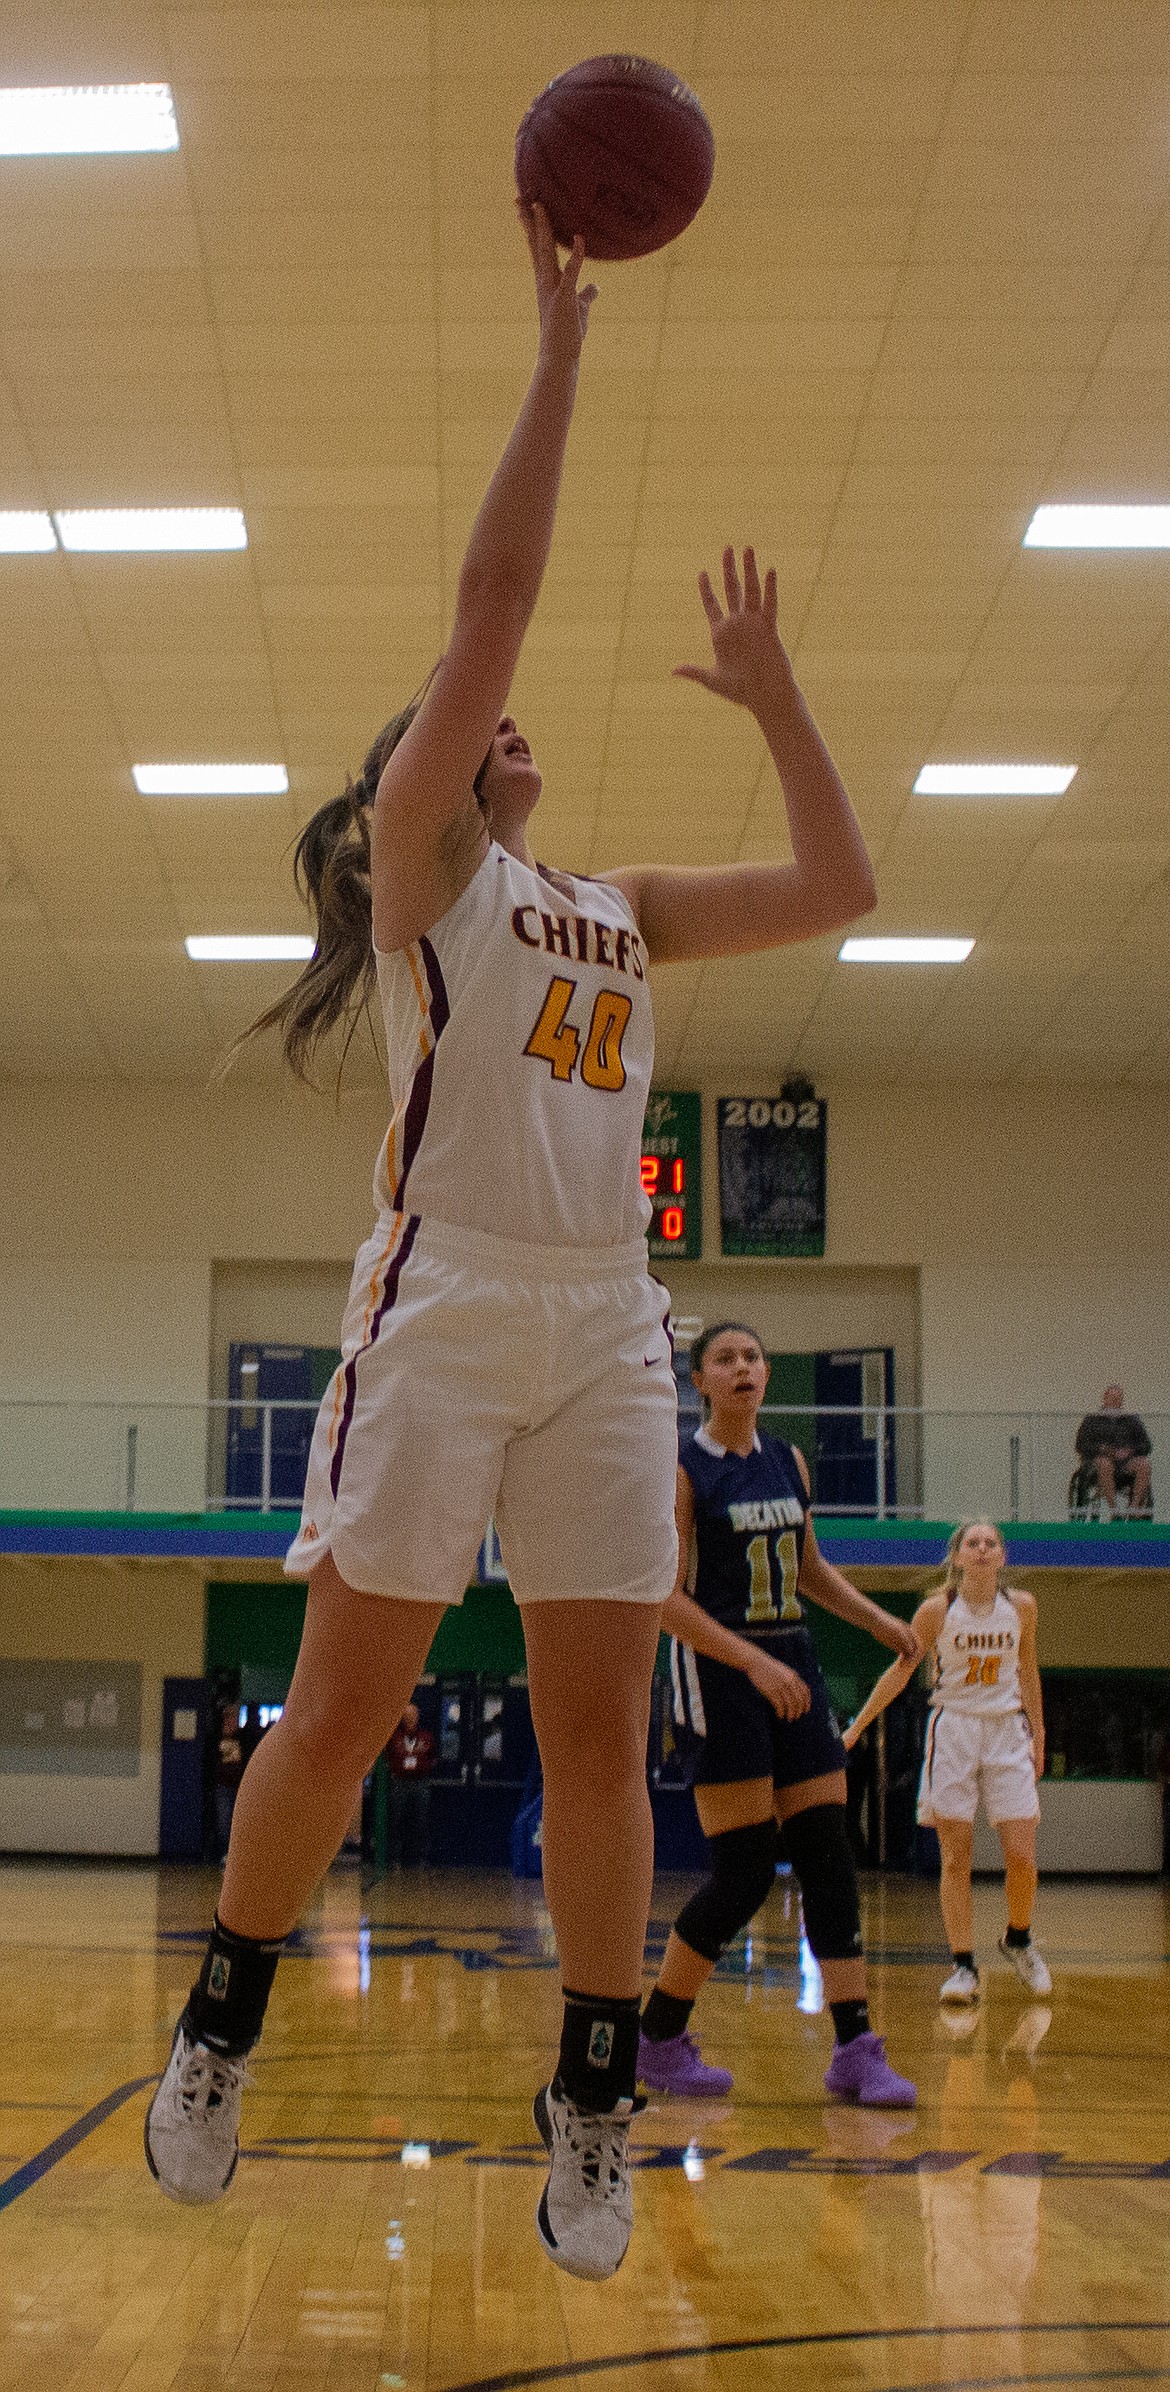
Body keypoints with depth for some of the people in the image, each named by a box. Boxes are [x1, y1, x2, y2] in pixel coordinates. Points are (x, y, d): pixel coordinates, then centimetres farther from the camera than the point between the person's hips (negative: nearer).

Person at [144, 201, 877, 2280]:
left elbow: (836, 886, 20)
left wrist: (770, 696, 19)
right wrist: (559, 347, -2)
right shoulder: (417, 856, 7)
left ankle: (592, 2113, 12)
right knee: (343, 1709, -3)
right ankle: (216, 2039, 17)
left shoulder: (622, 910, 23)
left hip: (606, 1326, 5)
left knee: (601, 1732, 2)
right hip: (443, 1306, -5)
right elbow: (494, 591, -3)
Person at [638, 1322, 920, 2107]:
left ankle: (856, 2049, 3)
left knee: (828, 1855, 0)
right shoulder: (682, 1472, -9)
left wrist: (874, 1616, 10)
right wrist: (754, 1663, -22)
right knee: (746, 1869, -8)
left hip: (793, 1666, 6)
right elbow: (666, 1600, -14)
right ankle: (659, 2038, 8)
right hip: (719, 1674, -6)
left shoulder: (789, 1462, 10)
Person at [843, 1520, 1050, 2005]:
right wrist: (856, 1726, -1)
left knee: (1022, 1856, -4)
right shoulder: (936, 1610, -9)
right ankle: (963, 1965, 5)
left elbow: (1027, 1672, 12)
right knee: (956, 1860, -3)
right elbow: (901, 1670, 1)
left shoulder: (1021, 1606, -2)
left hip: (1008, 1733, 2)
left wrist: (1038, 1735, 14)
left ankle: (1018, 1940, 23)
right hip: (953, 1732, -2)